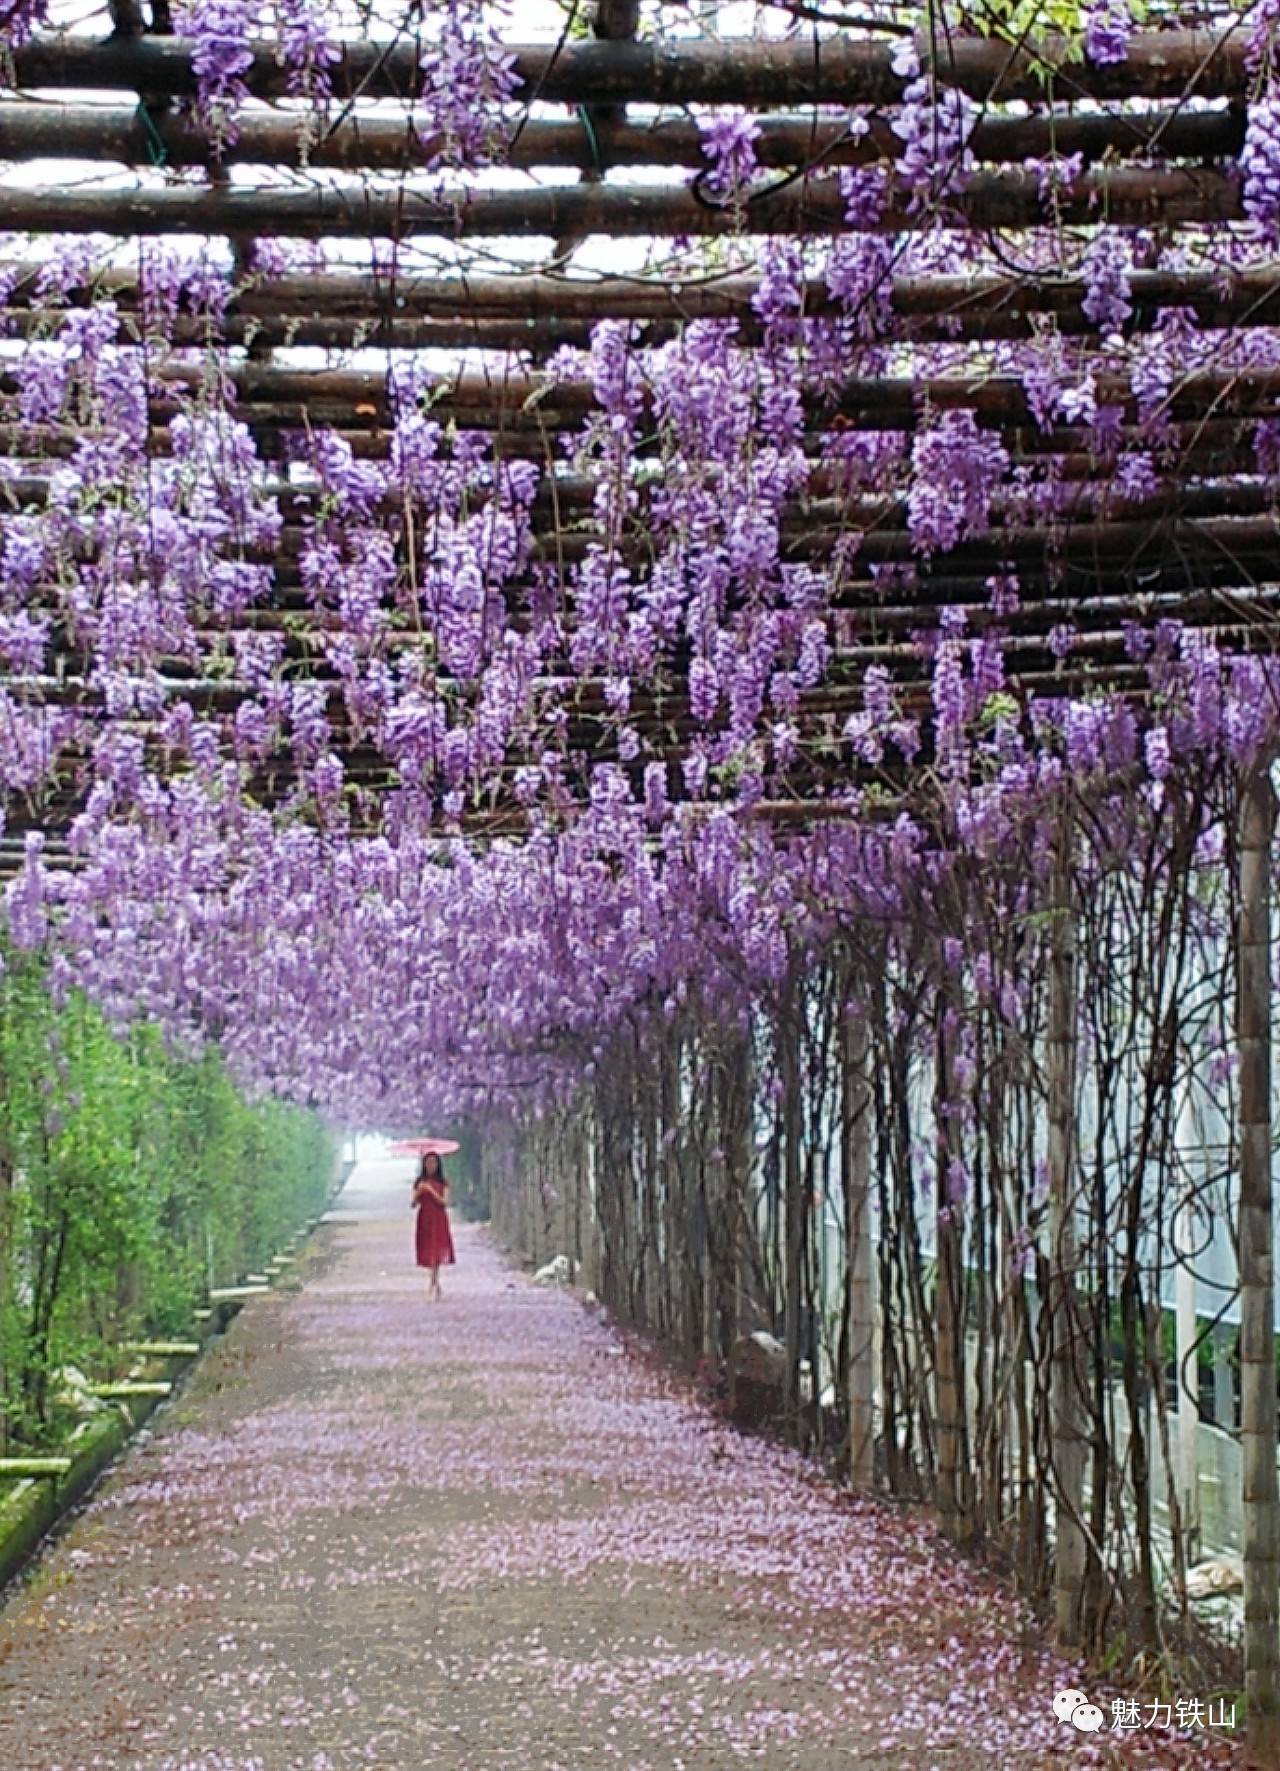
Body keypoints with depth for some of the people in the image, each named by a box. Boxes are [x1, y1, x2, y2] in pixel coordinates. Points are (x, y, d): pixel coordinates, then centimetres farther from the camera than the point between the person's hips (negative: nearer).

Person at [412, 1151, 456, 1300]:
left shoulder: (443, 1183, 3)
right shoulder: (419, 1182, 6)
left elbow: (445, 1202, -9)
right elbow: (413, 1204, 1)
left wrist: (431, 1191, -18)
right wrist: (419, 1191, -17)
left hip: (439, 1221, -1)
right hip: (424, 1220, 1)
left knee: (436, 1253, -9)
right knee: (428, 1253, 0)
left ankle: (433, 1283, -7)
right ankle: (436, 1285, 10)